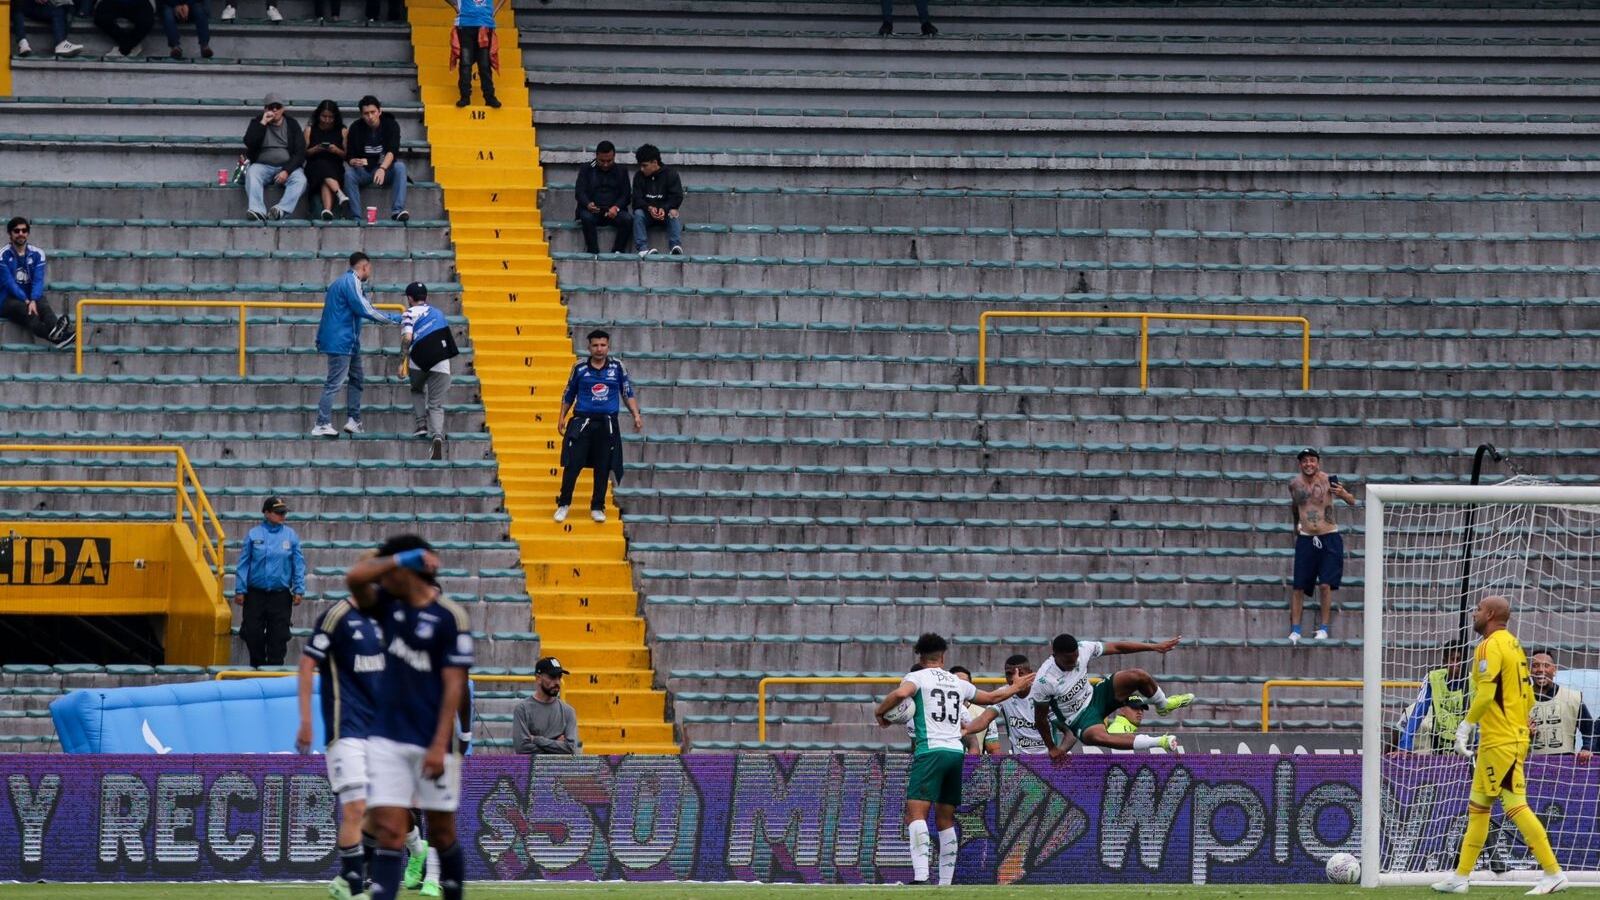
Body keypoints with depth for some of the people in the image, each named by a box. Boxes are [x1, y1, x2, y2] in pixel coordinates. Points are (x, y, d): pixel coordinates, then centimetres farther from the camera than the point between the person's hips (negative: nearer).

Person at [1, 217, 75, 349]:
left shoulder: (36, 254, 7)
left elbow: (38, 281, -3)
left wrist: (33, 301, -21)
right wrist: (26, 301, -21)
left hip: (30, 298, 3)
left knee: (44, 306, -30)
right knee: (24, 309, -35)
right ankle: (53, 335, -65)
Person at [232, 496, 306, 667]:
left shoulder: (291, 536, 4)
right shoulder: (254, 535, 1)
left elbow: (299, 565, 6)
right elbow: (243, 564, 2)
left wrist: (299, 590, -2)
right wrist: (240, 590, -3)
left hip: (281, 595, 0)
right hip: (255, 594, 0)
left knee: (278, 637, 0)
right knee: (253, 634, 2)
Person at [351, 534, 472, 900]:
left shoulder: (450, 617, -9)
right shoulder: (390, 604, 8)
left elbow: (454, 685, -11)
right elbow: (354, 579, -7)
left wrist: (440, 745, -17)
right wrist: (407, 557, -14)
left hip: (432, 742, -4)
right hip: (387, 739, 4)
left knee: (441, 832, 7)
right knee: (389, 831, -5)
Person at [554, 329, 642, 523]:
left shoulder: (617, 368, 4)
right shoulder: (580, 369, 2)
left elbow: (628, 393, 10)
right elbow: (569, 395, 11)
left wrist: (636, 415, 2)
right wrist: (562, 417, 7)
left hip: (607, 424, 1)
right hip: (582, 422, -1)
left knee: (603, 469, 5)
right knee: (572, 465, -6)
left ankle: (597, 507, 18)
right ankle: (563, 505, 7)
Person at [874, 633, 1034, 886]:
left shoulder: (917, 677, 4)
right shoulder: (958, 683, 19)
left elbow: (901, 693, -19)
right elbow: (991, 697, 34)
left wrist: (881, 713, -1)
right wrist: (1015, 688, 53)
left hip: (930, 751, -6)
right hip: (956, 751, 6)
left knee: (916, 813, -13)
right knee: (946, 819, 13)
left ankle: (920, 875, -32)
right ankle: (945, 882, 11)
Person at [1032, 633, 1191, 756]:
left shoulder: (1083, 649, -18)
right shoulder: (1044, 682, -29)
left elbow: (1117, 647, -6)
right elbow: (1040, 719, -15)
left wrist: (1154, 647, -7)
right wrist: (1052, 748, -6)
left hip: (1094, 697, 5)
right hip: (1079, 719, -5)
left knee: (1138, 676, -14)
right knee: (1098, 737, -40)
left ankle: (1164, 705, 22)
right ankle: (1161, 742, -32)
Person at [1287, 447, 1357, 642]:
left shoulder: (1327, 480, -11)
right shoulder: (1294, 484, 1)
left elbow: (1352, 502, -15)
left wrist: (1344, 494, -37)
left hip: (1328, 538, -3)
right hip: (1305, 538, 3)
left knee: (1326, 584, -7)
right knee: (1299, 586, 1)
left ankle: (1324, 628, 4)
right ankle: (1295, 630, 8)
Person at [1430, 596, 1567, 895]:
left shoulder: (1490, 646, -13)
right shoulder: (1513, 645, 16)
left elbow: (1486, 694, -23)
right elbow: (1528, 697, 18)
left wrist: (1466, 725, -15)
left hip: (1499, 741, -10)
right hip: (1515, 737, 10)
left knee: (1516, 806, -10)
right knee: (1478, 806, 14)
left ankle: (1554, 874, -12)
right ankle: (1460, 876, 18)